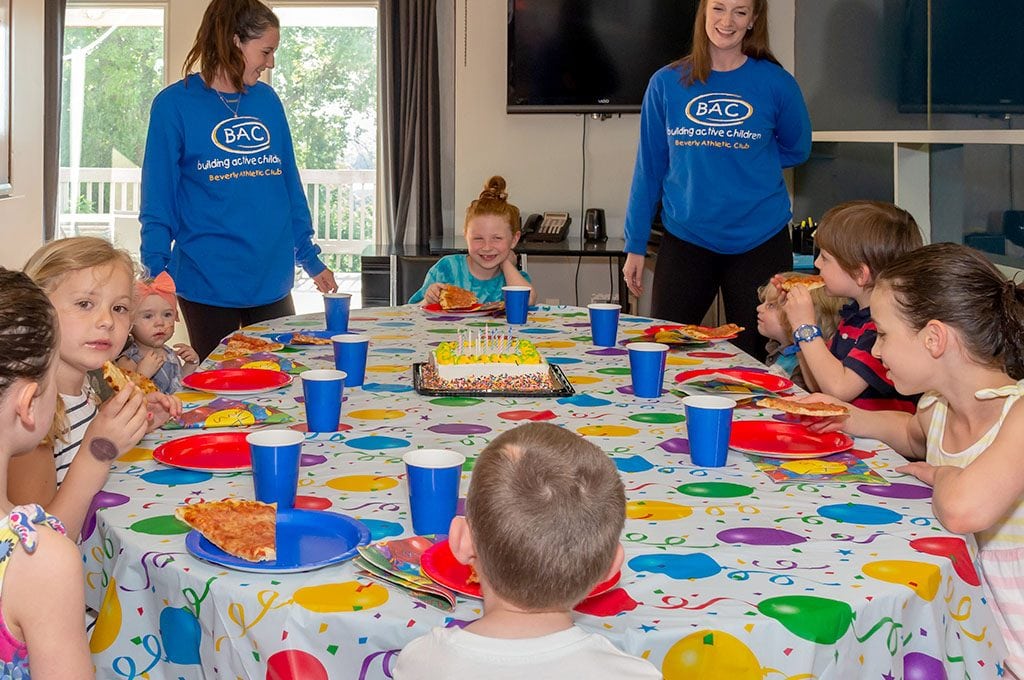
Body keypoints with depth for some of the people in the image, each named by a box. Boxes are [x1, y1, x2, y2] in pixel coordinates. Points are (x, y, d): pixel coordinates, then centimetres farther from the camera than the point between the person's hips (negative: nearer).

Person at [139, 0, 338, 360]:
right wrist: (156, 274, -13)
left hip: (273, 282, 5)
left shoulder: (267, 100, 9)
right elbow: (158, 205, -5)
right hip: (209, 286, -4)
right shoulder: (175, 104, -4)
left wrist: (311, 259, 14)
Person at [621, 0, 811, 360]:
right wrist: (635, 246, 3)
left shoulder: (776, 83, -2)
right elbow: (649, 168, 4)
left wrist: (744, 160, 2)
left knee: (753, 359, 8)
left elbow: (796, 149, 14)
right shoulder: (667, 83, 0)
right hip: (685, 240, 1)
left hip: (760, 243, 0)